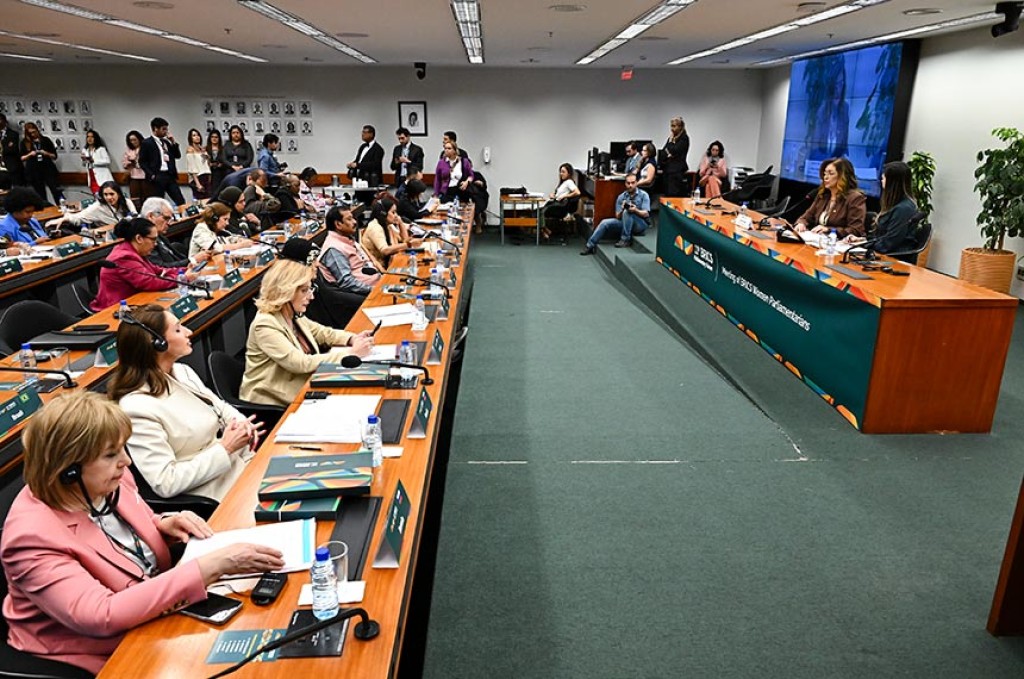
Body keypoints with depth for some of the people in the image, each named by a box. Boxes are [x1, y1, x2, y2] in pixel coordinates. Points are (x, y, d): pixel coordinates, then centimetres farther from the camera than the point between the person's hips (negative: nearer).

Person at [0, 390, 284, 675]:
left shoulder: (109, 482, -6)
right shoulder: (33, 537, -26)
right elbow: (102, 616, -35)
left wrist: (164, 526, -8)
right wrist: (209, 567, -39)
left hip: (154, 618, 6)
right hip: (105, 659, -6)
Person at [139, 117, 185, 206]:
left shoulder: (166, 142, 16)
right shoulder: (147, 143, -2)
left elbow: (177, 155, 15)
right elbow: (142, 162, -4)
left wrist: (173, 142, 4)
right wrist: (151, 175, -13)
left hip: (170, 176, 5)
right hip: (158, 177, -5)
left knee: (181, 201, -1)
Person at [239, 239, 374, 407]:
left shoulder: (293, 315, 2)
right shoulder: (265, 325, -22)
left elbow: (321, 332, 17)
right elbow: (302, 363, -28)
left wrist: (352, 339, -3)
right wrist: (351, 353, -27)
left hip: (300, 390, 8)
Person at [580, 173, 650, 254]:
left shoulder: (643, 195, -5)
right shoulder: (621, 197, 4)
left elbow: (646, 214, -12)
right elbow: (618, 217, 1)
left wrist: (635, 210, -32)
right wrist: (622, 210, -23)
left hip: (641, 224, -4)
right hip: (625, 223, 4)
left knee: (627, 212, -32)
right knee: (605, 223, -15)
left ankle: (625, 240, -24)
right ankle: (590, 246, -12)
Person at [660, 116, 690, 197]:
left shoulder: (684, 138, -5)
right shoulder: (671, 138, 17)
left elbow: (674, 151, -14)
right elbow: (663, 152, 15)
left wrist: (671, 141, -3)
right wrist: (668, 155, -4)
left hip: (677, 170, -7)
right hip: (667, 169, 7)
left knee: (674, 195, -14)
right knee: (667, 194, 5)